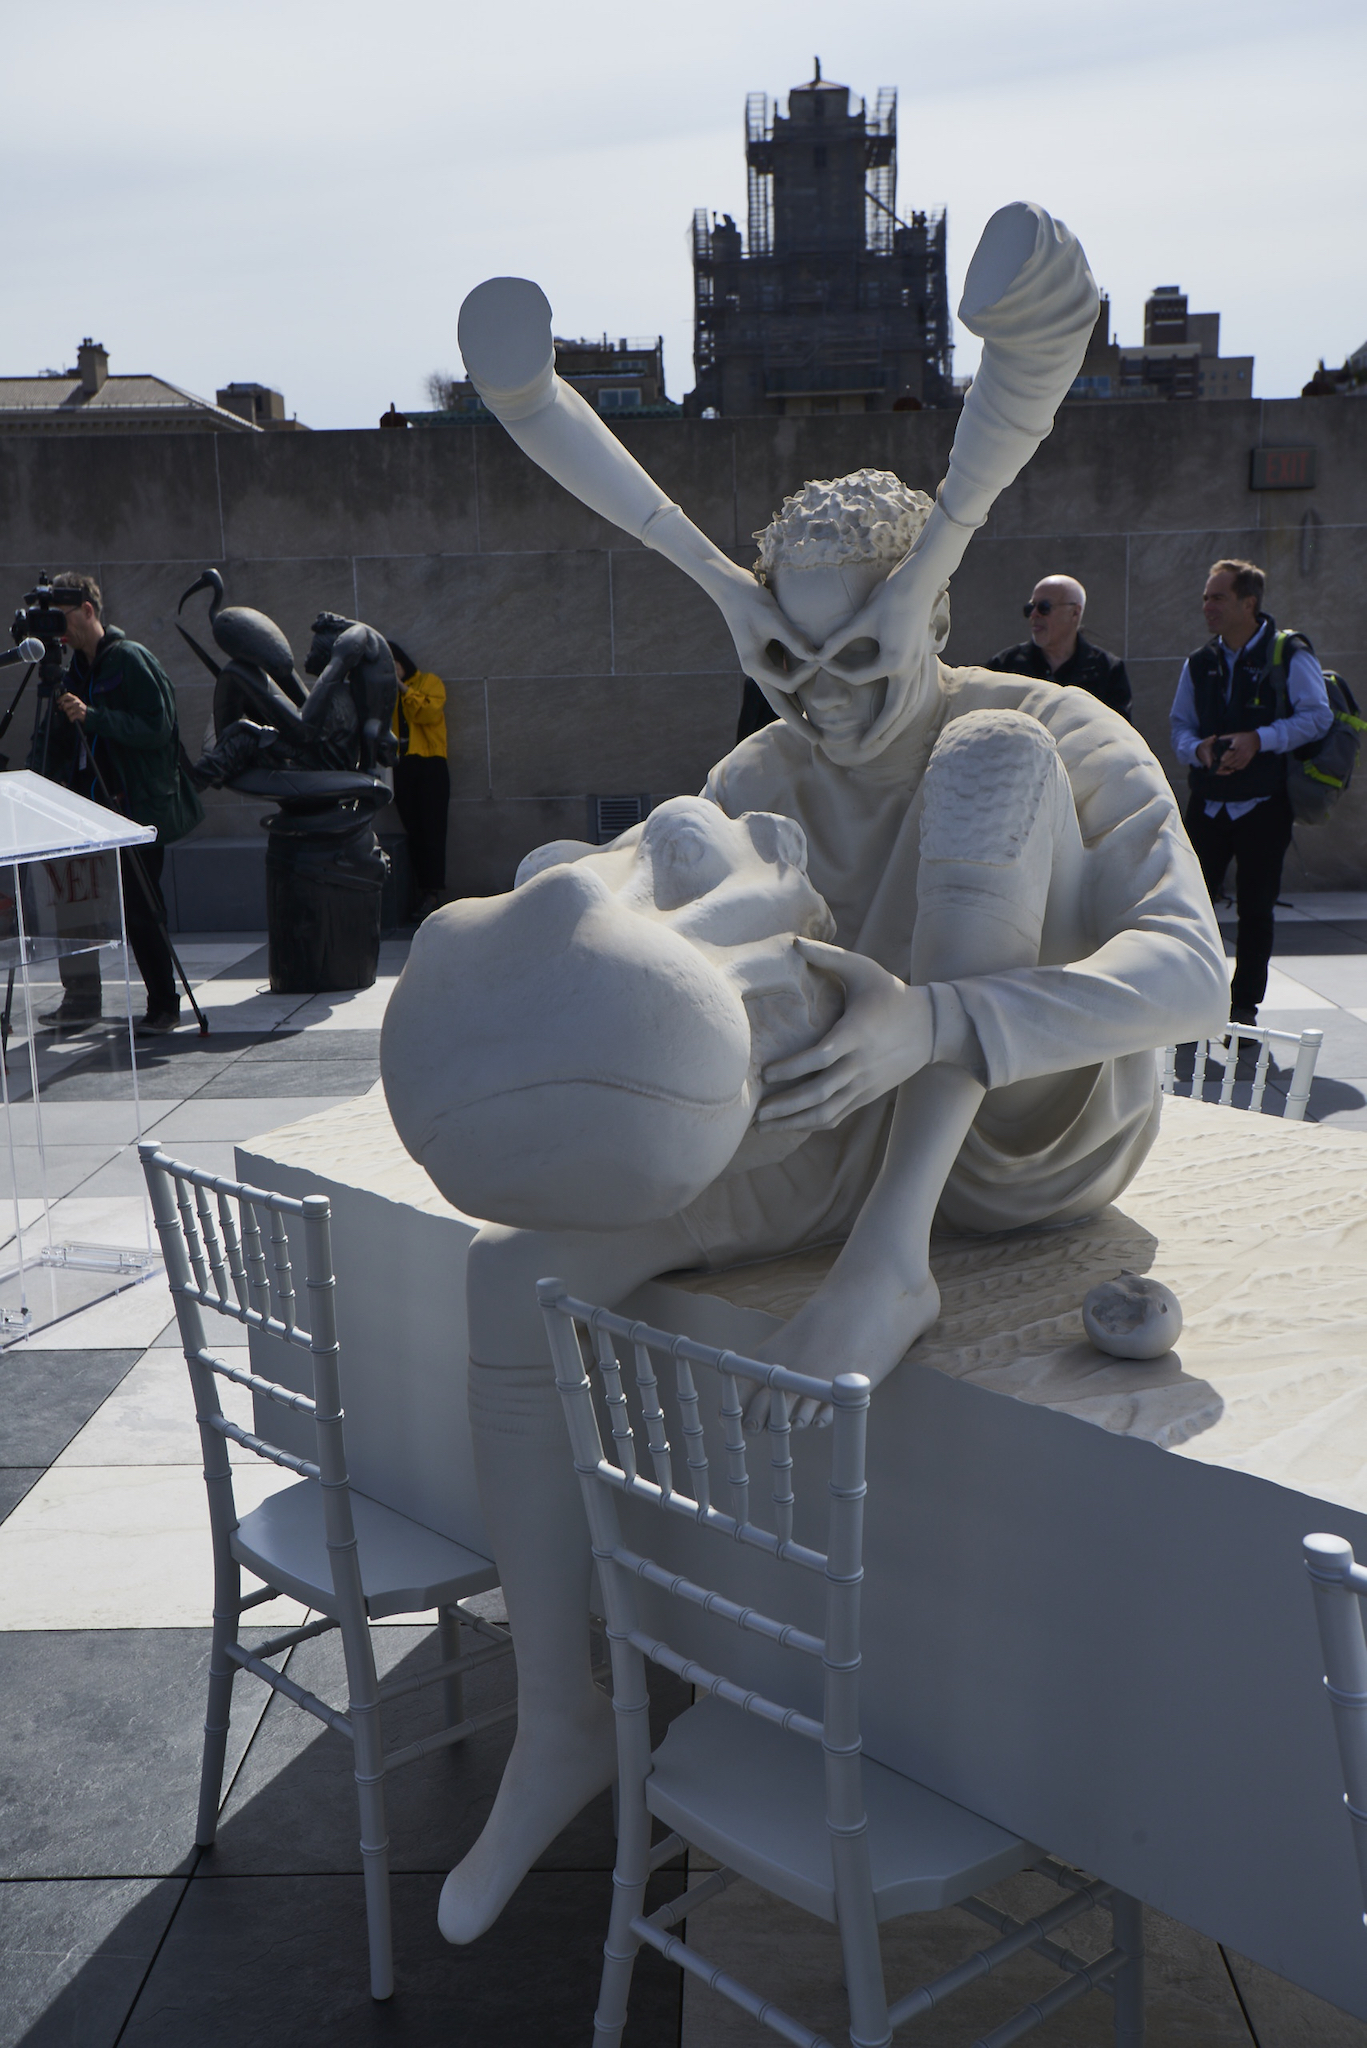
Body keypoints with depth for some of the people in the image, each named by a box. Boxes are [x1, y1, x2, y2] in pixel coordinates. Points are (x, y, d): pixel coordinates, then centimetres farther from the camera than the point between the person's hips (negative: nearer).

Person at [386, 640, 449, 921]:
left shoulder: (428, 681, 4)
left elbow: (430, 711, -13)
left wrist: (404, 688, -13)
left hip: (429, 763, -4)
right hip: (400, 766, 4)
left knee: (432, 829, -7)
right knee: (413, 831, 3)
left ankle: (434, 890, -7)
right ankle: (419, 890, 5)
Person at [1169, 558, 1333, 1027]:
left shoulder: (1290, 656, -4)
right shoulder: (1199, 663, 11)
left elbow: (1317, 717, -9)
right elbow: (1181, 725, 13)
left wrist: (1258, 740, -19)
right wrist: (1198, 748, -9)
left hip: (1263, 806, -4)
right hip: (1207, 804, 4)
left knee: (1255, 909, 2)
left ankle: (1244, 1007, 13)